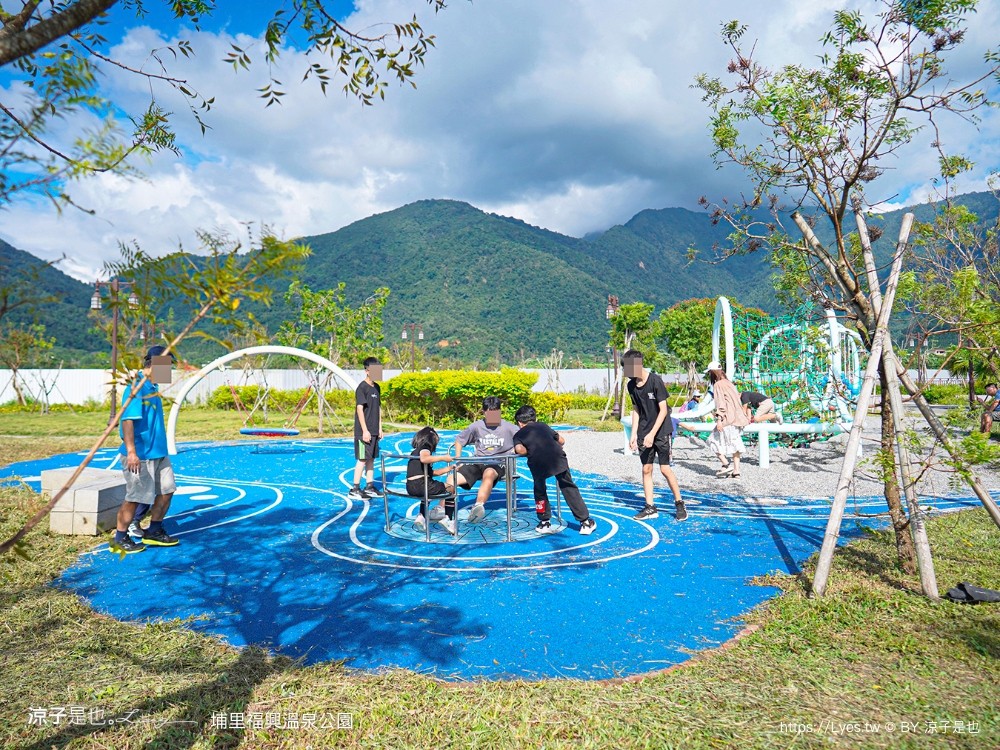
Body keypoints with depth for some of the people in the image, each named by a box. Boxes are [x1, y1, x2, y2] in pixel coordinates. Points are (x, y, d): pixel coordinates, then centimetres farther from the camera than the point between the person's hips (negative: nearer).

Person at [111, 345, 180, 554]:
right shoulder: (136, 387, -17)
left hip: (159, 452, 9)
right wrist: (131, 452, -27)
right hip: (140, 456, -9)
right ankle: (119, 540, 17)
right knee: (134, 498, 1)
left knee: (167, 490, 14)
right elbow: (127, 420, -23)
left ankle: (153, 532, 28)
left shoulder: (153, 386, 11)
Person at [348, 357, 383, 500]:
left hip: (374, 431, 8)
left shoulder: (377, 387, 12)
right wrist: (365, 430, -20)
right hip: (364, 431, -8)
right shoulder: (362, 388, -12)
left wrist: (379, 428, 16)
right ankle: (354, 490, 2)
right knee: (362, 459, -5)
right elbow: (359, 409, -17)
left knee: (371, 458, 13)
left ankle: (369, 487, 22)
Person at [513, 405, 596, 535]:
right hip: (557, 458, 2)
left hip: (537, 463, -2)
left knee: (540, 490, 24)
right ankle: (585, 522, 18)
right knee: (569, 488, 15)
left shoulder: (518, 434, 21)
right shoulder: (543, 426, 30)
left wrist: (528, 452, 19)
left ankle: (544, 523, 25)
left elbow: (519, 449, -1)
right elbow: (561, 441, 35)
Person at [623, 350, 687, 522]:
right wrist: (633, 434, 5)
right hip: (644, 434, 5)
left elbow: (663, 410, -16)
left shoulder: (655, 380, -17)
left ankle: (679, 504, 12)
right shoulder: (631, 385, 2)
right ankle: (650, 507, 14)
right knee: (646, 469, 5)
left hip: (661, 431, -5)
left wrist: (652, 434, -21)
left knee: (665, 469, -5)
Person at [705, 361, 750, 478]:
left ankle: (726, 464, -6)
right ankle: (736, 470, 10)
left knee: (714, 440, 2)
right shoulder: (728, 383, 16)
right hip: (736, 418, 9)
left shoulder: (718, 385, -9)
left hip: (727, 419, -9)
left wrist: (719, 419, -18)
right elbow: (737, 399, 19)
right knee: (734, 443, 10)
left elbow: (720, 403, -17)